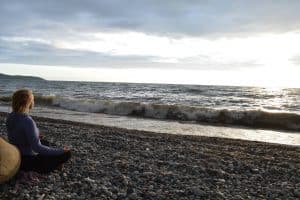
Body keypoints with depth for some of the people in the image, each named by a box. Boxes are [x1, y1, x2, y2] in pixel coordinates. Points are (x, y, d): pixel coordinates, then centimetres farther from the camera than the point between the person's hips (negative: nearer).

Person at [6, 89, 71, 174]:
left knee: (45, 143, 32)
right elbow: (37, 148, -29)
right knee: (66, 153, -9)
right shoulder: (27, 121, -29)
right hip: (27, 161, -9)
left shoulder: (11, 116, -3)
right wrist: (61, 150, -21)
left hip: (16, 158, 9)